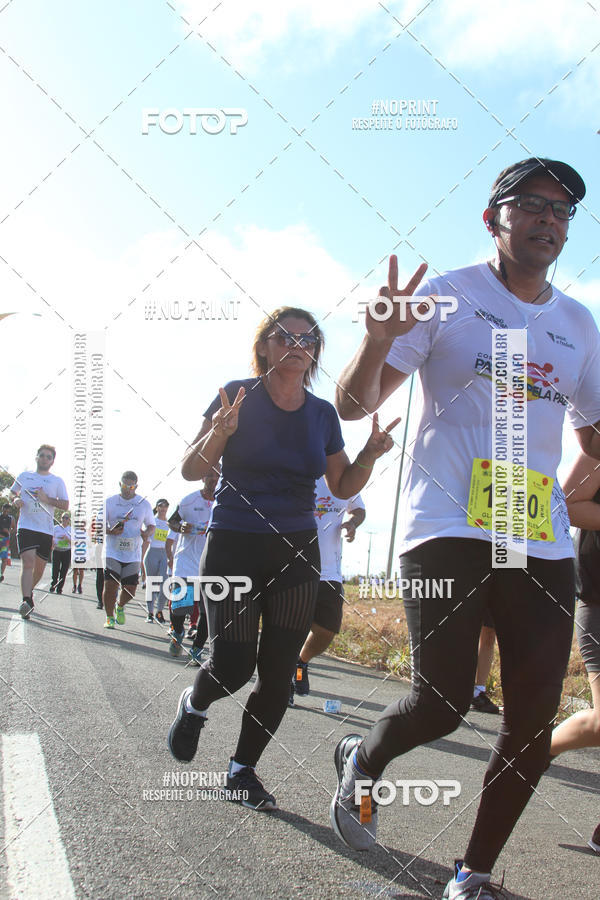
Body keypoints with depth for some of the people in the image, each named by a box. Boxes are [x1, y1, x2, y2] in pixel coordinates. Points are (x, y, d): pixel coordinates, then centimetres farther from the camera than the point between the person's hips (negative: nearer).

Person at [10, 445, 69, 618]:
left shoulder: (57, 481, 8)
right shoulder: (24, 476, 12)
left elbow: (65, 505, 3)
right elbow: (12, 493, 24)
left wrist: (47, 499, -12)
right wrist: (16, 500, 1)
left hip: (46, 530, 2)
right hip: (26, 527, -1)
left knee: (39, 567, 8)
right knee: (28, 563, -19)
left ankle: (29, 590, 35)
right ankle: (27, 600, -25)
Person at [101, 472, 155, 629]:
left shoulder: (144, 504, 7)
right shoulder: (110, 502, 3)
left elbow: (151, 526, 15)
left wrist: (147, 532, -9)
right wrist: (111, 531, -14)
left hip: (133, 555, 1)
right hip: (112, 552, -1)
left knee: (130, 589, 1)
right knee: (110, 586, -11)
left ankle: (120, 607, 34)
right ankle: (109, 617, 8)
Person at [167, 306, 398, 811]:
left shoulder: (322, 414, 6)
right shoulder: (239, 397, -5)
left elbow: (343, 487, 14)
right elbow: (192, 471, -5)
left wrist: (370, 454, -5)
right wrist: (219, 433, -25)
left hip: (296, 554, 4)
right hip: (233, 547, -3)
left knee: (278, 673, 2)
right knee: (232, 667, -9)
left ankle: (243, 770, 21)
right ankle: (194, 705, 27)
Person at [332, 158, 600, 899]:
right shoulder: (447, 296, 2)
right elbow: (354, 405, -3)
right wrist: (378, 341, -23)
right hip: (447, 528, -5)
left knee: (534, 719, 1)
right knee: (442, 704, -11)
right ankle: (362, 760, 23)